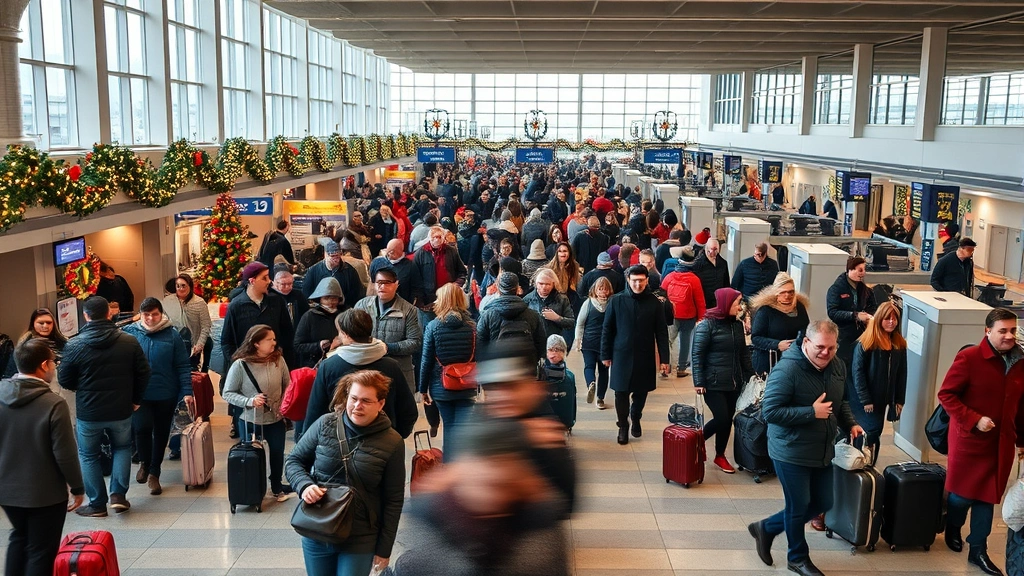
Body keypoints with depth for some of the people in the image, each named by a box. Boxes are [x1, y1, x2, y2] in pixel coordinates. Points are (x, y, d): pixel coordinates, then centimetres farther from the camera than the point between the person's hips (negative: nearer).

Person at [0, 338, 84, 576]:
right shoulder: (54, 404, -24)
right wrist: (77, 487, -5)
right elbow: (65, 454, -20)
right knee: (41, 552, 10)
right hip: (45, 494, -5)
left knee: (19, 537, 28)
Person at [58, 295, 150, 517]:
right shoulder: (129, 341, -7)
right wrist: (136, 399, 12)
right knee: (122, 448, 23)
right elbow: (143, 373, -2)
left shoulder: (74, 345, -12)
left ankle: (97, 504, 20)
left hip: (88, 412, -2)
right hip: (121, 410, 2)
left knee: (89, 456, 15)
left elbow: (64, 380, -4)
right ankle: (118, 494, 12)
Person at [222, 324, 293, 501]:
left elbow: (287, 387, 2)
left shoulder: (278, 360, -8)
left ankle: (277, 486, 39)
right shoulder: (240, 365, -17)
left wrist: (284, 407, -10)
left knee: (277, 455, 17)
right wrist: (250, 401, -24)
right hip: (251, 421, -3)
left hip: (276, 420, 3)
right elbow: (228, 393, -11)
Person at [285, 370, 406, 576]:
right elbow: (294, 460, 6)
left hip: (360, 539, -2)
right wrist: (305, 485, -15)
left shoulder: (392, 443, -10)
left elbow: (393, 500, -4)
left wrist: (384, 549, -2)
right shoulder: (325, 424, -6)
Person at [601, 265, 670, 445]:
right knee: (621, 392, 1)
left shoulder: (654, 303, -3)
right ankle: (623, 426, 19)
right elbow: (607, 329, 1)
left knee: (641, 391, 11)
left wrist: (664, 358, -3)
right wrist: (606, 355, 0)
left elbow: (661, 332, 0)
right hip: (622, 355, -1)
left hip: (645, 356, 1)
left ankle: (636, 419, 37)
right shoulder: (616, 301, -5)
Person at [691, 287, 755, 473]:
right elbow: (697, 355, -11)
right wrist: (699, 382, -15)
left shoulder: (737, 325, 8)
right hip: (713, 383, -6)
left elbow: (744, 353, 16)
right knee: (721, 418, -9)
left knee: (728, 420, 10)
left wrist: (751, 376, 13)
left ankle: (720, 456, 27)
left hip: (734, 382, 6)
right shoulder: (707, 325, -11)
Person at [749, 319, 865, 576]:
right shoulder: (787, 370, -24)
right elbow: (770, 411, -26)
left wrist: (850, 424, -1)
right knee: (799, 507, 8)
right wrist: (811, 412, -27)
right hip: (791, 453, -8)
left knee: (822, 504, 17)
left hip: (823, 451, 8)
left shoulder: (838, 367, 0)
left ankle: (767, 528, 35)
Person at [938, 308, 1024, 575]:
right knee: (963, 492, 9)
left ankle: (978, 550, 23)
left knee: (988, 496, 11)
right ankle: (952, 530, 38)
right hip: (970, 440, -4)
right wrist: (974, 420, -20)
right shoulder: (969, 357, -15)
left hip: (1001, 443, 4)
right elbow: (946, 394, -13)